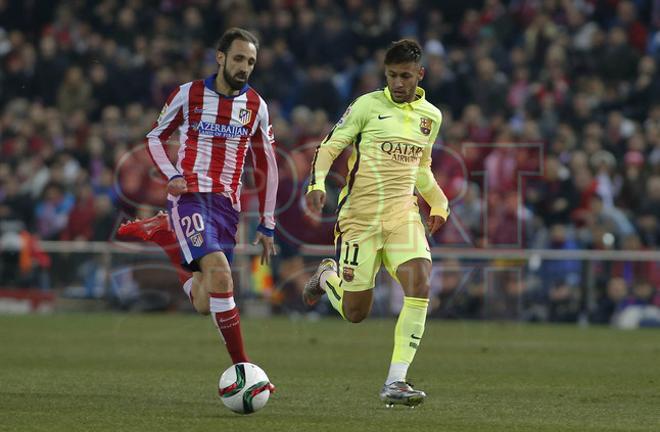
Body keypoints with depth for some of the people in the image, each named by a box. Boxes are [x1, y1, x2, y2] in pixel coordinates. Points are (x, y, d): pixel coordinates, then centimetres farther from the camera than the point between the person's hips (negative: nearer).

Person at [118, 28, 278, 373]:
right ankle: (242, 367, -23)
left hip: (227, 204, 4)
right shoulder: (189, 95, 1)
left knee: (204, 304, -2)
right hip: (189, 197, -4)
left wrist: (267, 225, 15)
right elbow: (155, 137, 13)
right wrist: (171, 176, -5)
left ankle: (164, 233, 20)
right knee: (219, 272, -27)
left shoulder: (256, 106, 9)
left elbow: (266, 165, 17)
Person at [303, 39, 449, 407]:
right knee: (355, 313, 1)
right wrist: (318, 183, -19)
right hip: (360, 215, -3)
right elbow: (330, 147, -3)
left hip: (403, 214, 3)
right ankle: (328, 276, 39)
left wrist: (439, 203, 20)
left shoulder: (431, 116, 11)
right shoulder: (367, 106, -4)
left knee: (420, 284, -23)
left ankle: (395, 383, -19)